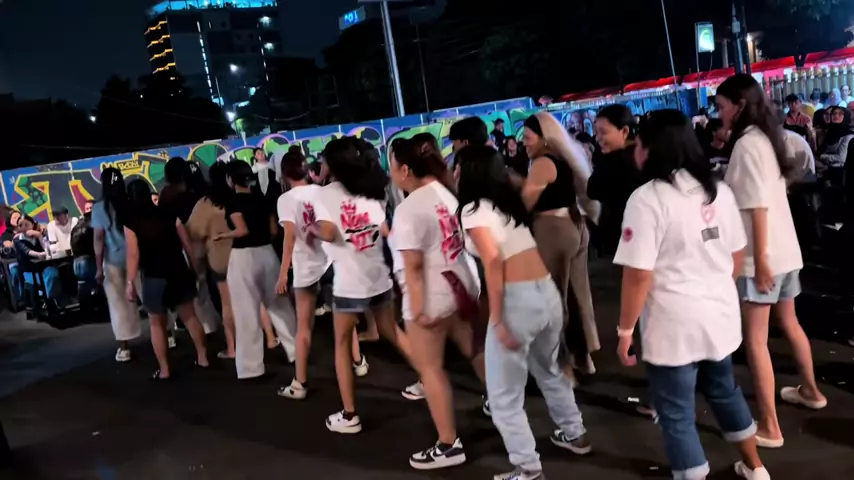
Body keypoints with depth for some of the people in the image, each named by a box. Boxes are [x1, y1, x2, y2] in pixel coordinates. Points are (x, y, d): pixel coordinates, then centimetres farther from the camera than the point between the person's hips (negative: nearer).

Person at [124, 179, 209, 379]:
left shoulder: (131, 223, -9)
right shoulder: (169, 215, 0)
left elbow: (133, 254, -13)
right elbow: (187, 244, 3)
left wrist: (130, 282, -8)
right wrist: (193, 267, 14)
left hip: (153, 277, -3)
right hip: (178, 272, 3)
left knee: (157, 324, 10)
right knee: (189, 316, 15)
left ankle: (164, 370, 13)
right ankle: (203, 357, 20)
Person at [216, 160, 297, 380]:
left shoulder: (233, 201, -9)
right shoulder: (261, 199, 8)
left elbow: (242, 230, -20)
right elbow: (273, 230, 8)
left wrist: (222, 235, -4)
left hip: (244, 257, -6)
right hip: (267, 253, 6)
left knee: (247, 313, 2)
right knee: (279, 305, 17)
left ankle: (250, 366, 9)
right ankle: (297, 351, 24)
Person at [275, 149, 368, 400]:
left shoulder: (286, 199, -10)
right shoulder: (321, 191, 2)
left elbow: (290, 236, -19)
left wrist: (283, 273, -18)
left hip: (306, 266, -3)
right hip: (331, 260, 4)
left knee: (304, 326, 5)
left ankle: (300, 383, 10)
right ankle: (358, 361, 34)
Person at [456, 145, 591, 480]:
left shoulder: (472, 210, -6)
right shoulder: (509, 201, 17)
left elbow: (493, 261, -16)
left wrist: (497, 320, -16)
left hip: (517, 299, -8)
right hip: (547, 292, 9)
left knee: (504, 394, 6)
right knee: (549, 370, 31)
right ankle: (574, 434, 45)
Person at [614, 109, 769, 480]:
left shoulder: (647, 198, -18)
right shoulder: (719, 190, 5)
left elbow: (639, 274, -21)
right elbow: (738, 254, 13)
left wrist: (625, 329, -12)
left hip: (675, 325, -8)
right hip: (720, 314, 8)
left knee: (677, 415, 7)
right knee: (724, 390, 28)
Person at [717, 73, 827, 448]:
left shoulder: (746, 144, -16)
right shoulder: (767, 137, 10)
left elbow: (758, 207, -20)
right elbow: (769, 198, 13)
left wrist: (759, 259, -20)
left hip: (764, 254, -9)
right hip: (786, 248, 9)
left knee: (755, 339, -4)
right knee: (789, 323, 25)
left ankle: (769, 427, 1)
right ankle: (810, 391, 43)